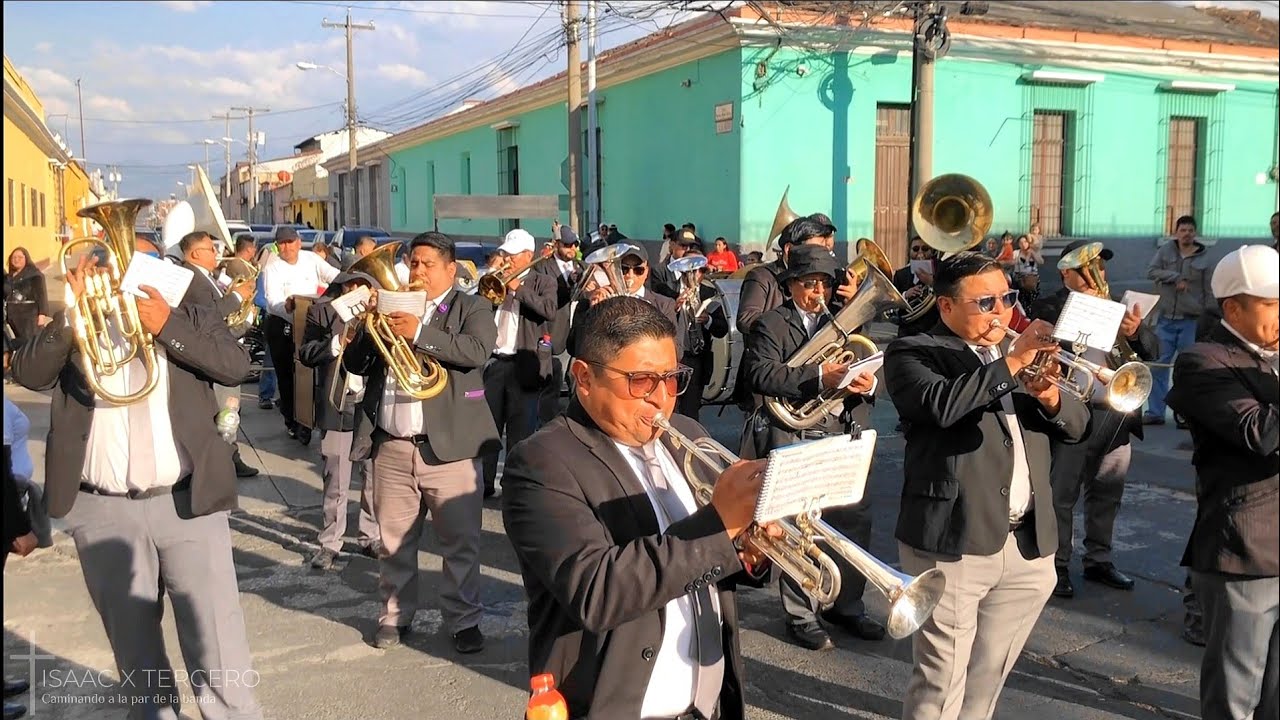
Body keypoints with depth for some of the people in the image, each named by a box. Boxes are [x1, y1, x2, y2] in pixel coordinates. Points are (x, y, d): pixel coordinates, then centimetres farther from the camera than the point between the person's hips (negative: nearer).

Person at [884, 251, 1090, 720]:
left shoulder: (1019, 353, 17)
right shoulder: (914, 353, -4)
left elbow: (1077, 427, 12)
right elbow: (939, 405, -25)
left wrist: (1050, 398, -8)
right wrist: (1010, 363, -22)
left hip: (1029, 545, 7)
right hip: (953, 542, -6)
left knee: (988, 676, 18)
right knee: (941, 681, 0)